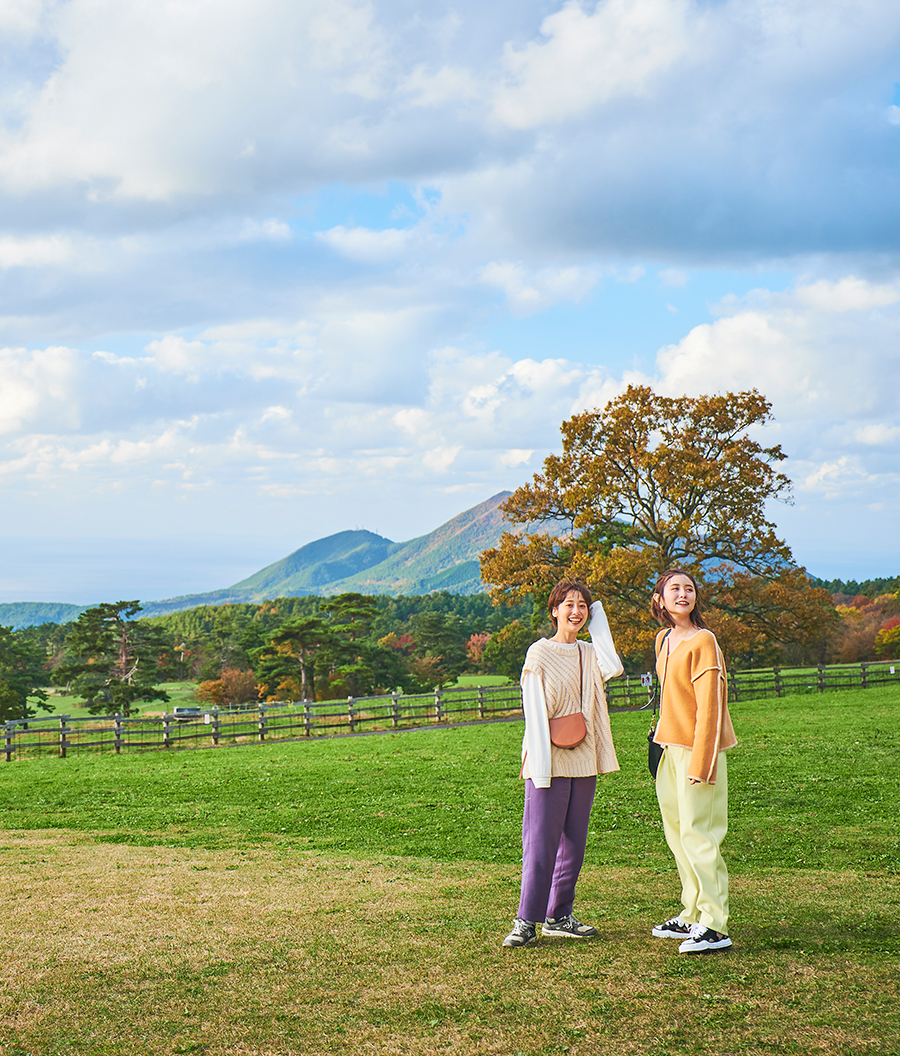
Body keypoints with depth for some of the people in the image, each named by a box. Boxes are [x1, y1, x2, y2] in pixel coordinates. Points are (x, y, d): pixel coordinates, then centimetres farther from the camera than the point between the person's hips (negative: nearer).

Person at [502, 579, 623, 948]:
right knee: (540, 843, -8)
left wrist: (598, 619, 0)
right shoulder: (540, 654, -4)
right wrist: (540, 765, -17)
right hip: (549, 762, -6)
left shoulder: (589, 654, 13)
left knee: (573, 842, 9)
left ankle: (558, 917, 16)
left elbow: (613, 667, -10)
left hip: (583, 762, 6)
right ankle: (526, 921, -3)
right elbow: (535, 712, -9)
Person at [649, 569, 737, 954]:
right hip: (669, 747, 9)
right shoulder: (663, 639, 12)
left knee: (696, 835, -10)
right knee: (677, 833, 13)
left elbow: (709, 706, -17)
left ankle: (715, 926, -6)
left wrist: (700, 763, -21)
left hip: (698, 748, -9)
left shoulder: (703, 641, -14)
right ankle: (692, 915, 23)